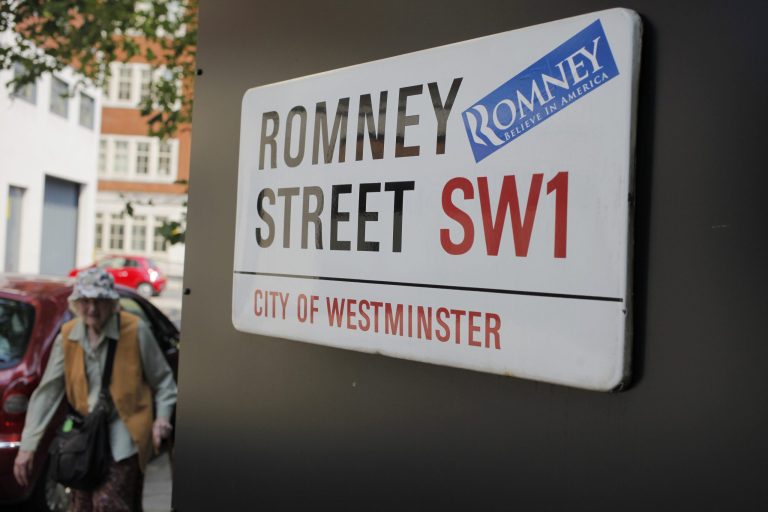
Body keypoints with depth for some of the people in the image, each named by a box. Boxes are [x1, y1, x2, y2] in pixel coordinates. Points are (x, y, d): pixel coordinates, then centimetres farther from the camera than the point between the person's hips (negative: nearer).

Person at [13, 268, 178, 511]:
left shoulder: (135, 330, -10)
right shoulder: (67, 336, 2)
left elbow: (162, 379, 2)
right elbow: (47, 392, 3)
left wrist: (162, 418, -10)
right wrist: (28, 446, 0)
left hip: (124, 436, -5)